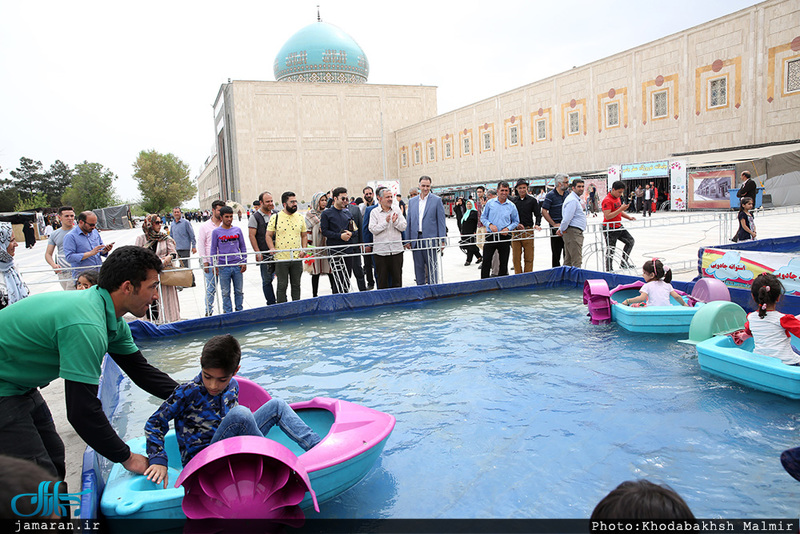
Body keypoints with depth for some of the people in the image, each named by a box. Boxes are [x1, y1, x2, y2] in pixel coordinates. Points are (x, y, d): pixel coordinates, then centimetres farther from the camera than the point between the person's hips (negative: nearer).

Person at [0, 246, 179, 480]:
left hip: (19, 387, 10)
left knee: (54, 460, 16)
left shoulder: (110, 318, -2)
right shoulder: (86, 327, -32)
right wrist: (126, 457, -18)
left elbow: (140, 370, 7)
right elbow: (83, 412, -30)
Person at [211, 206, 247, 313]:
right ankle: (228, 313, 14)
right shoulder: (216, 232, 2)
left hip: (237, 266, 2)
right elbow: (213, 250, 6)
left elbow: (243, 247, 12)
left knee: (239, 291, 8)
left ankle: (239, 311, 22)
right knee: (226, 293, 4)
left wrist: (244, 262, 6)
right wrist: (214, 266, 2)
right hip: (223, 267, -2)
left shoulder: (237, 230, 7)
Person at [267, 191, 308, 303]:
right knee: (282, 285, 4)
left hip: (297, 258, 3)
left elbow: (304, 235, 13)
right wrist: (272, 249, -15)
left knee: (296, 285, 11)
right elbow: (268, 236, 0)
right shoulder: (275, 218, -3)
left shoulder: (300, 217, 8)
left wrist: (303, 249, -1)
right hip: (281, 257, -3)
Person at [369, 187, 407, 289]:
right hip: (381, 250, -2)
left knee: (397, 277, 8)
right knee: (382, 278, 5)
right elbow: (373, 229, -8)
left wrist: (395, 222, -13)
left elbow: (403, 227, 5)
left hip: (396, 249, 2)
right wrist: (385, 222, -15)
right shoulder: (374, 212, 1)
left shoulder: (397, 209, 8)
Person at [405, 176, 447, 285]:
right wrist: (408, 240, 9)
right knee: (418, 267, 10)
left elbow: (441, 221, -2)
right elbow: (409, 221, 13)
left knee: (432, 267, 3)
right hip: (416, 239, 4)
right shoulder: (412, 201, 11)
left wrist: (442, 240, -8)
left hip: (430, 239, -4)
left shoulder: (437, 200, 1)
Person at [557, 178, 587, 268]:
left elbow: (566, 219, 25)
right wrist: (562, 230, -6)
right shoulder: (573, 200, -14)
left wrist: (561, 230, 18)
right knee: (577, 261, -10)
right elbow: (567, 218, -20)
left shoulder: (575, 199, 21)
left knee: (568, 260, 13)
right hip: (573, 232, -10)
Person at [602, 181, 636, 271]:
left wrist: (629, 217, 9)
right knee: (610, 250, -1)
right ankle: (609, 270, 11)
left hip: (618, 227, 9)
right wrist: (621, 209, -28)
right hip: (610, 229, -9)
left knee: (630, 241, 11)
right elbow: (607, 216, -28)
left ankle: (624, 262, 19)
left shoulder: (617, 198, 10)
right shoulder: (607, 200, -20)